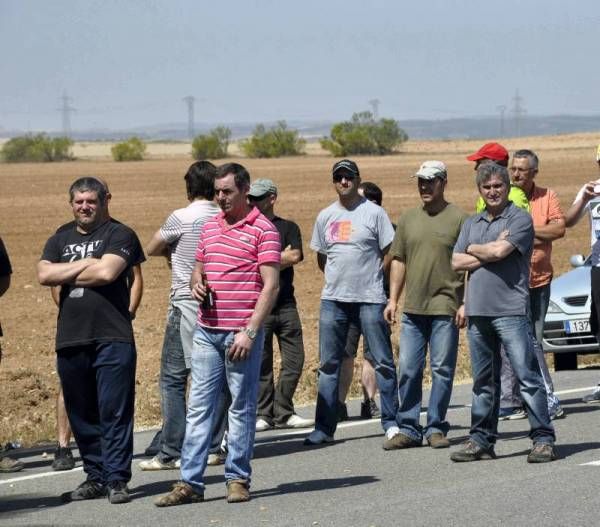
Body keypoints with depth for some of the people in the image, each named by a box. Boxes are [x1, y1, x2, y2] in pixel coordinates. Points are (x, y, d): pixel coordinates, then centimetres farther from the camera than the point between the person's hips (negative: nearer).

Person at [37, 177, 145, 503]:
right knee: (81, 415, 9)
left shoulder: (119, 235, 2)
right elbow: (44, 275, 2)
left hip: (112, 338, -5)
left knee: (115, 412, -6)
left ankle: (116, 479, -4)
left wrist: (66, 275, -1)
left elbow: (107, 272, -14)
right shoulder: (60, 240, 18)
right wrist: (86, 263, -5)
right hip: (70, 340, 5)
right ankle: (95, 477, 17)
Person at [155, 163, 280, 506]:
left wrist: (250, 332, -17)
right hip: (207, 332, 6)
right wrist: (197, 284, 1)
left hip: (242, 333, -6)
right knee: (199, 406, 3)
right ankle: (191, 482, 4)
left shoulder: (263, 229, -6)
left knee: (242, 407, 3)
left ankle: (238, 479, 11)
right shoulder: (210, 227, 14)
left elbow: (271, 285, -11)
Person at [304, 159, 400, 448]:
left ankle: (391, 423, 6)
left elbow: (389, 254, 0)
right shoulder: (326, 216, 10)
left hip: (370, 299, -4)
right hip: (333, 299, 4)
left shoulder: (374, 213, -2)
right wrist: (339, 280, 14)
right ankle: (324, 427, 9)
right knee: (329, 364, 5)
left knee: (383, 361, 0)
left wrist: (368, 278, 3)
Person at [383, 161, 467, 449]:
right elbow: (399, 261, 17)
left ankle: (436, 428, 9)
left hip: (445, 308, -4)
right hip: (413, 307, 4)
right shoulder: (408, 219, 12)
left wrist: (466, 303, -10)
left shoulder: (458, 218, -2)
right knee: (408, 370, 3)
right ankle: (408, 429, 10)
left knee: (442, 370, 0)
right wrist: (393, 300, 9)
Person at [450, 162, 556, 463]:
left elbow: (499, 251, -15)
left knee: (527, 376, -8)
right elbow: (456, 263, 9)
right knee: (483, 381, 10)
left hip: (510, 310, -6)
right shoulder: (471, 223, 19)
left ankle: (543, 439, -7)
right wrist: (490, 252, -3)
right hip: (477, 311, 6)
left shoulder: (520, 219, 0)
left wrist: (474, 249, 4)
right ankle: (481, 439, 15)